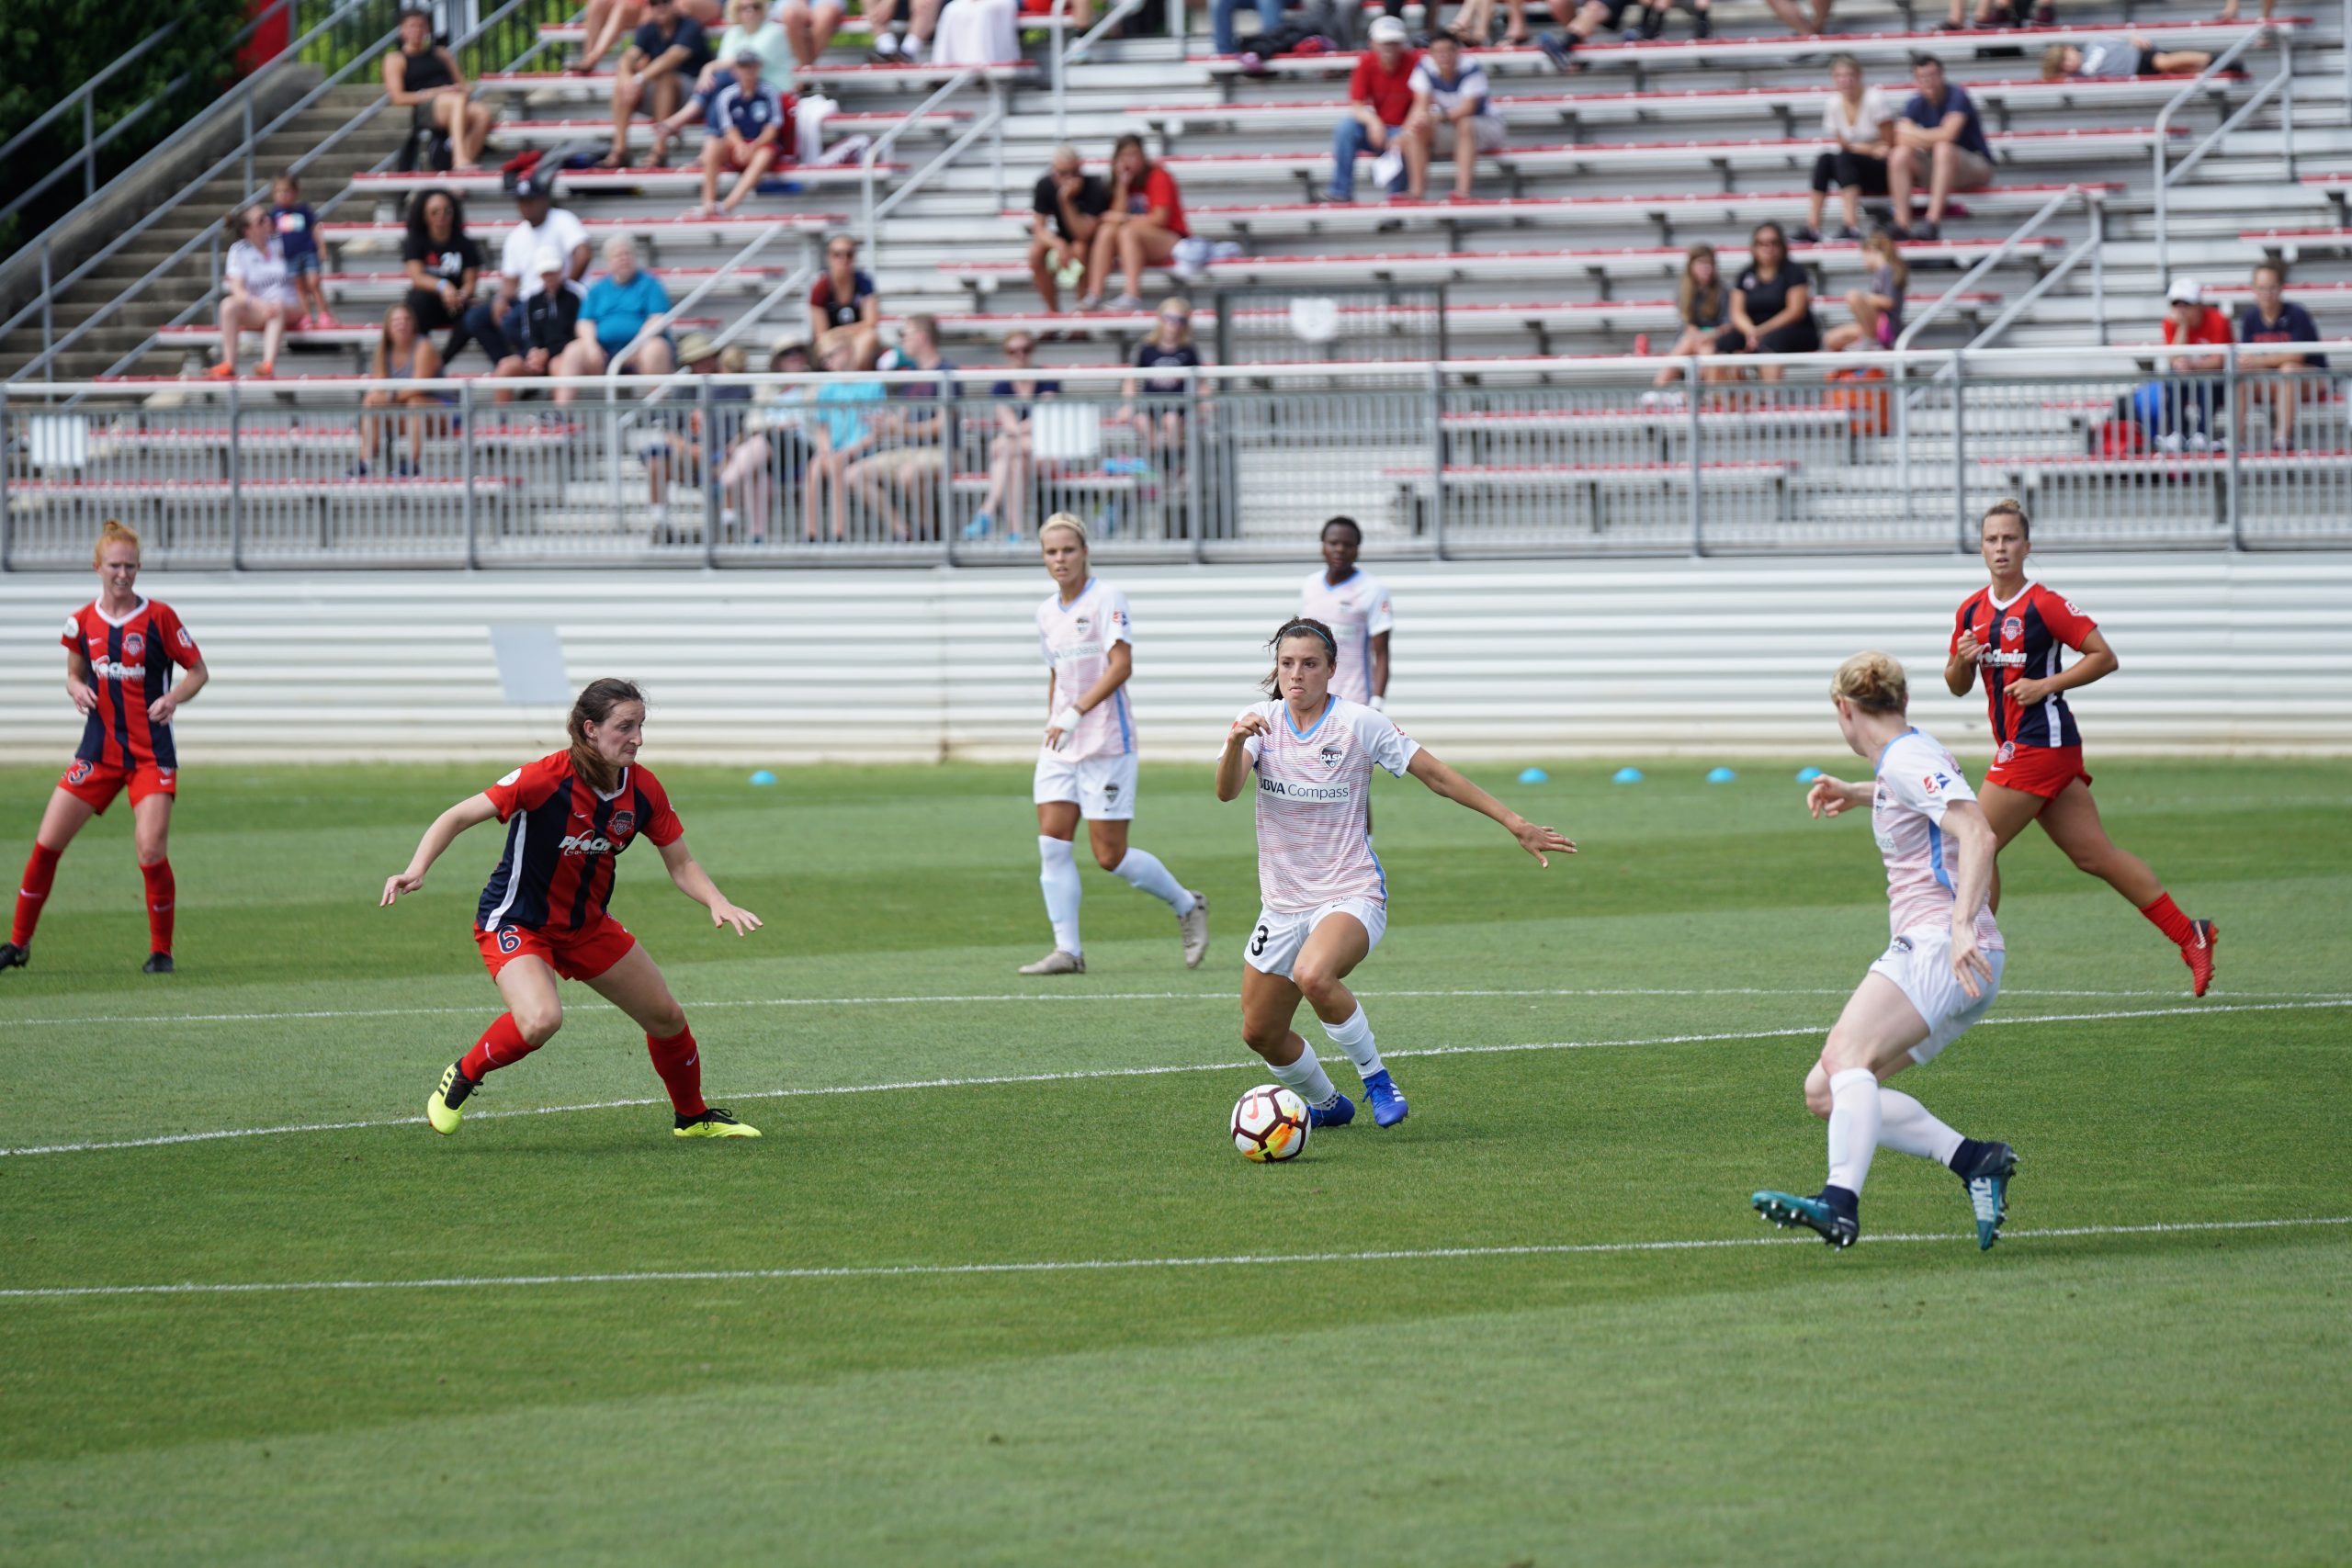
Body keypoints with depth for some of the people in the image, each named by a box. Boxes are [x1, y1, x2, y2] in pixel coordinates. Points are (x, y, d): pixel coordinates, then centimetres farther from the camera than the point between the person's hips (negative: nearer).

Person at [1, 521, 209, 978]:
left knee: (151, 852, -15)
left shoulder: (158, 617, -6)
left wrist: (174, 699, -18)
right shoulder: (82, 622, 4)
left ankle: (161, 950, 5)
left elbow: (198, 671, 1)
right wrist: (77, 689, -5)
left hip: (151, 752, -3)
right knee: (47, 844, -1)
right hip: (99, 748, 3)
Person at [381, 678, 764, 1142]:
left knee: (666, 1017, 10)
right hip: (517, 923, -7)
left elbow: (681, 864, 2)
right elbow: (458, 817, -23)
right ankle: (461, 1078, -6)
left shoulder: (644, 790, -9)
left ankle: (693, 1117, 37)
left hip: (588, 924, 7)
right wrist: (415, 871, -38)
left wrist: (718, 903, -18)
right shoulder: (546, 779, -27)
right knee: (541, 1019, -34)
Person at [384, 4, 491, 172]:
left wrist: (464, 90, -2)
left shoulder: (441, 54, 29)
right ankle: (461, 159, -54)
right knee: (457, 100, -39)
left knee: (482, 112, -32)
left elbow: (464, 87, 25)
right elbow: (398, 98, 1)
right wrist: (435, 92, -9)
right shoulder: (395, 60, 15)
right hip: (423, 111, -4)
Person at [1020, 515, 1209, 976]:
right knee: (1052, 843, -7)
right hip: (1061, 746, 7)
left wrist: (1076, 712, -27)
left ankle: (1187, 906, 18)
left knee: (1110, 856, -5)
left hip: (1107, 743, -7)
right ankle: (1067, 949, -5)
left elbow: (1121, 665, -19)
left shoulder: (1106, 599, -9)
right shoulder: (1047, 612, 12)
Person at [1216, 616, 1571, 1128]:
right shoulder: (1260, 721, -1)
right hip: (1283, 903, 5)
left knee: (1313, 975, -36)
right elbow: (1226, 791, -16)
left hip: (1352, 895, -5)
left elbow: (1437, 777, -4)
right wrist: (1236, 743, -38)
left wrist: (1517, 825, -6)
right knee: (1260, 1034, 6)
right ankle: (1325, 1104, 36)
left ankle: (1375, 1079, -13)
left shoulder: (1358, 723, -8)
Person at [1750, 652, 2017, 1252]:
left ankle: (1841, 1203, -48)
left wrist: (1963, 925, -34)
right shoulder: (1909, 752, 21)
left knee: (1848, 1053, -30)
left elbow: (1978, 833, -23)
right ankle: (1976, 1162, -4)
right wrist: (1857, 794, 37)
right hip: (1923, 954, 10)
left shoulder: (1906, 762, -9)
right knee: (1824, 1093, 4)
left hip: (1942, 950, -10)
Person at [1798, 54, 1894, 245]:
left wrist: (1856, 147, -16)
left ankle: (1852, 227, -43)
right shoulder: (1833, 104, 1)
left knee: (1844, 159, -31)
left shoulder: (1875, 99, -12)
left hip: (1885, 170, -5)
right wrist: (1872, 149, -14)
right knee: (1824, 160, -22)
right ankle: (1812, 226, -29)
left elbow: (1888, 145, -9)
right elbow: (1843, 145, 1)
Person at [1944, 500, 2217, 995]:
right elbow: (1957, 687, 19)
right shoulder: (1972, 611, 12)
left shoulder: (2044, 605, -10)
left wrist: (2046, 685, -16)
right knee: (2095, 854, 7)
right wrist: (1961, 662, -3)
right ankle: (2190, 938, 10)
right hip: (2020, 746, 8)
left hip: (2039, 744, -8)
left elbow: (2104, 657, -10)